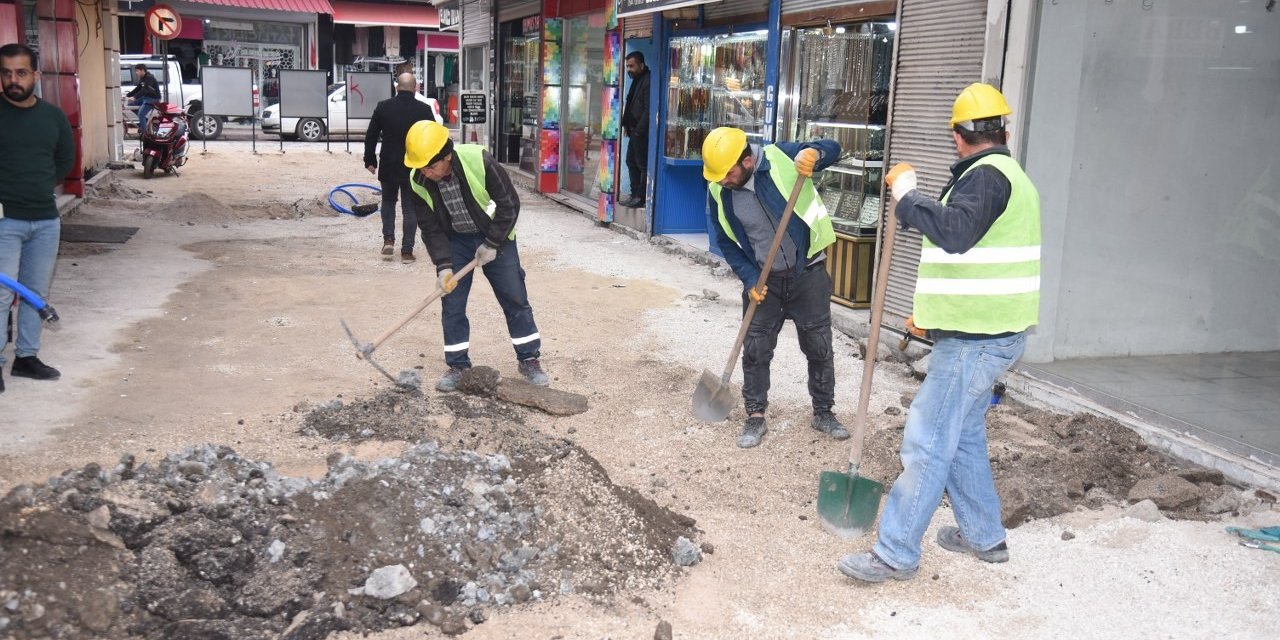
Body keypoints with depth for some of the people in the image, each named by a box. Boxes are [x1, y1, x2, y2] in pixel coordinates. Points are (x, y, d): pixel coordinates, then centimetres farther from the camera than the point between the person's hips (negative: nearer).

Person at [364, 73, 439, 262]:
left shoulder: (383, 107, -1)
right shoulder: (424, 109, -4)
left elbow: (371, 136, 3)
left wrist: (370, 161, 11)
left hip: (389, 167, 1)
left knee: (388, 202, 22)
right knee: (410, 207, 5)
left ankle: (388, 239, 9)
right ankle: (407, 250, 4)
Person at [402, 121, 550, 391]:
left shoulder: (479, 161, -29)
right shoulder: (418, 182, -19)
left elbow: (509, 204, -19)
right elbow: (431, 229, -10)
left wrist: (492, 244, -18)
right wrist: (444, 265, -21)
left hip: (495, 237, -2)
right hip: (454, 241, 3)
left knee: (515, 298, 1)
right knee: (452, 304, 0)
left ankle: (530, 360, 14)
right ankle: (457, 365, 14)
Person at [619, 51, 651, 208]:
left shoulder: (648, 82, -15)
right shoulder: (637, 80, 15)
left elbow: (648, 110, -19)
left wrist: (638, 130, -18)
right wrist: (627, 125, 12)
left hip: (642, 132, -10)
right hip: (635, 131, 10)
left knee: (642, 164, -4)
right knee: (631, 162, 13)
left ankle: (641, 197, 1)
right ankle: (635, 194, 19)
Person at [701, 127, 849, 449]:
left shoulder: (781, 158, -17)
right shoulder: (719, 192, -9)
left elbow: (832, 149, -6)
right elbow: (725, 241, 2)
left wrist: (813, 154, -30)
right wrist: (749, 279, -9)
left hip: (808, 272, -1)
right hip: (763, 280, 2)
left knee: (819, 346, 8)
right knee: (755, 349, 4)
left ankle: (823, 412, 26)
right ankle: (755, 417, 19)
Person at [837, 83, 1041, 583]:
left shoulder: (986, 175, -15)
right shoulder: (1011, 177, 18)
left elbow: (954, 232, -35)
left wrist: (907, 195, -21)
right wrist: (935, 312, 25)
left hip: (975, 340, -11)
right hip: (988, 332, 11)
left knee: (927, 443, -7)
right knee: (963, 435, 21)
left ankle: (896, 554, -1)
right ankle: (984, 536, 31)